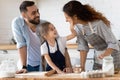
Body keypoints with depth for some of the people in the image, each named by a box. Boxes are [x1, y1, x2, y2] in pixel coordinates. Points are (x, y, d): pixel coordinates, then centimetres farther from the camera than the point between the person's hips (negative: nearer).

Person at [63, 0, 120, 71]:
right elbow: (83, 47, -2)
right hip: (99, 58, 6)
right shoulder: (77, 26, -8)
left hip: (112, 55, -5)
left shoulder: (98, 24, -28)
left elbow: (113, 43, -22)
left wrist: (104, 55, -39)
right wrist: (82, 67, -9)